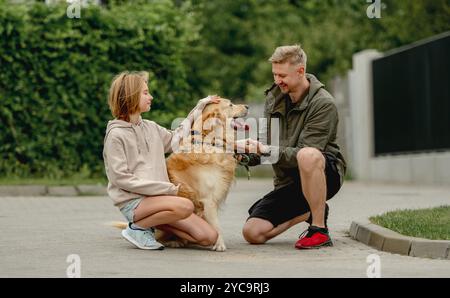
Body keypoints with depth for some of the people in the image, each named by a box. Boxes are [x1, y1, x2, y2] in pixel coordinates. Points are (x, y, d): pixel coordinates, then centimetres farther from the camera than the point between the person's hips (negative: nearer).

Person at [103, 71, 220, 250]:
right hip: (133, 202, -7)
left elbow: (175, 140, 30)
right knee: (185, 206, -33)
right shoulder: (116, 134, -7)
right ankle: (137, 228, -10)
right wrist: (167, 188, -16)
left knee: (209, 237, -7)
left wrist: (199, 108, 27)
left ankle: (154, 222, 8)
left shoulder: (151, 128, 13)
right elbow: (120, 178, -13)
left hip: (157, 197, 7)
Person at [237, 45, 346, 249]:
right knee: (252, 233, -8)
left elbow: (305, 153, -24)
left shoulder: (323, 104, -16)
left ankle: (320, 231, -26)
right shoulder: (274, 96, 5)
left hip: (326, 174, -7)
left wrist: (268, 150, -35)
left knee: (308, 156, -42)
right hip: (287, 182, 7)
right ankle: (310, 212, 16)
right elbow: (267, 143, 6)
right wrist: (248, 156, -15)